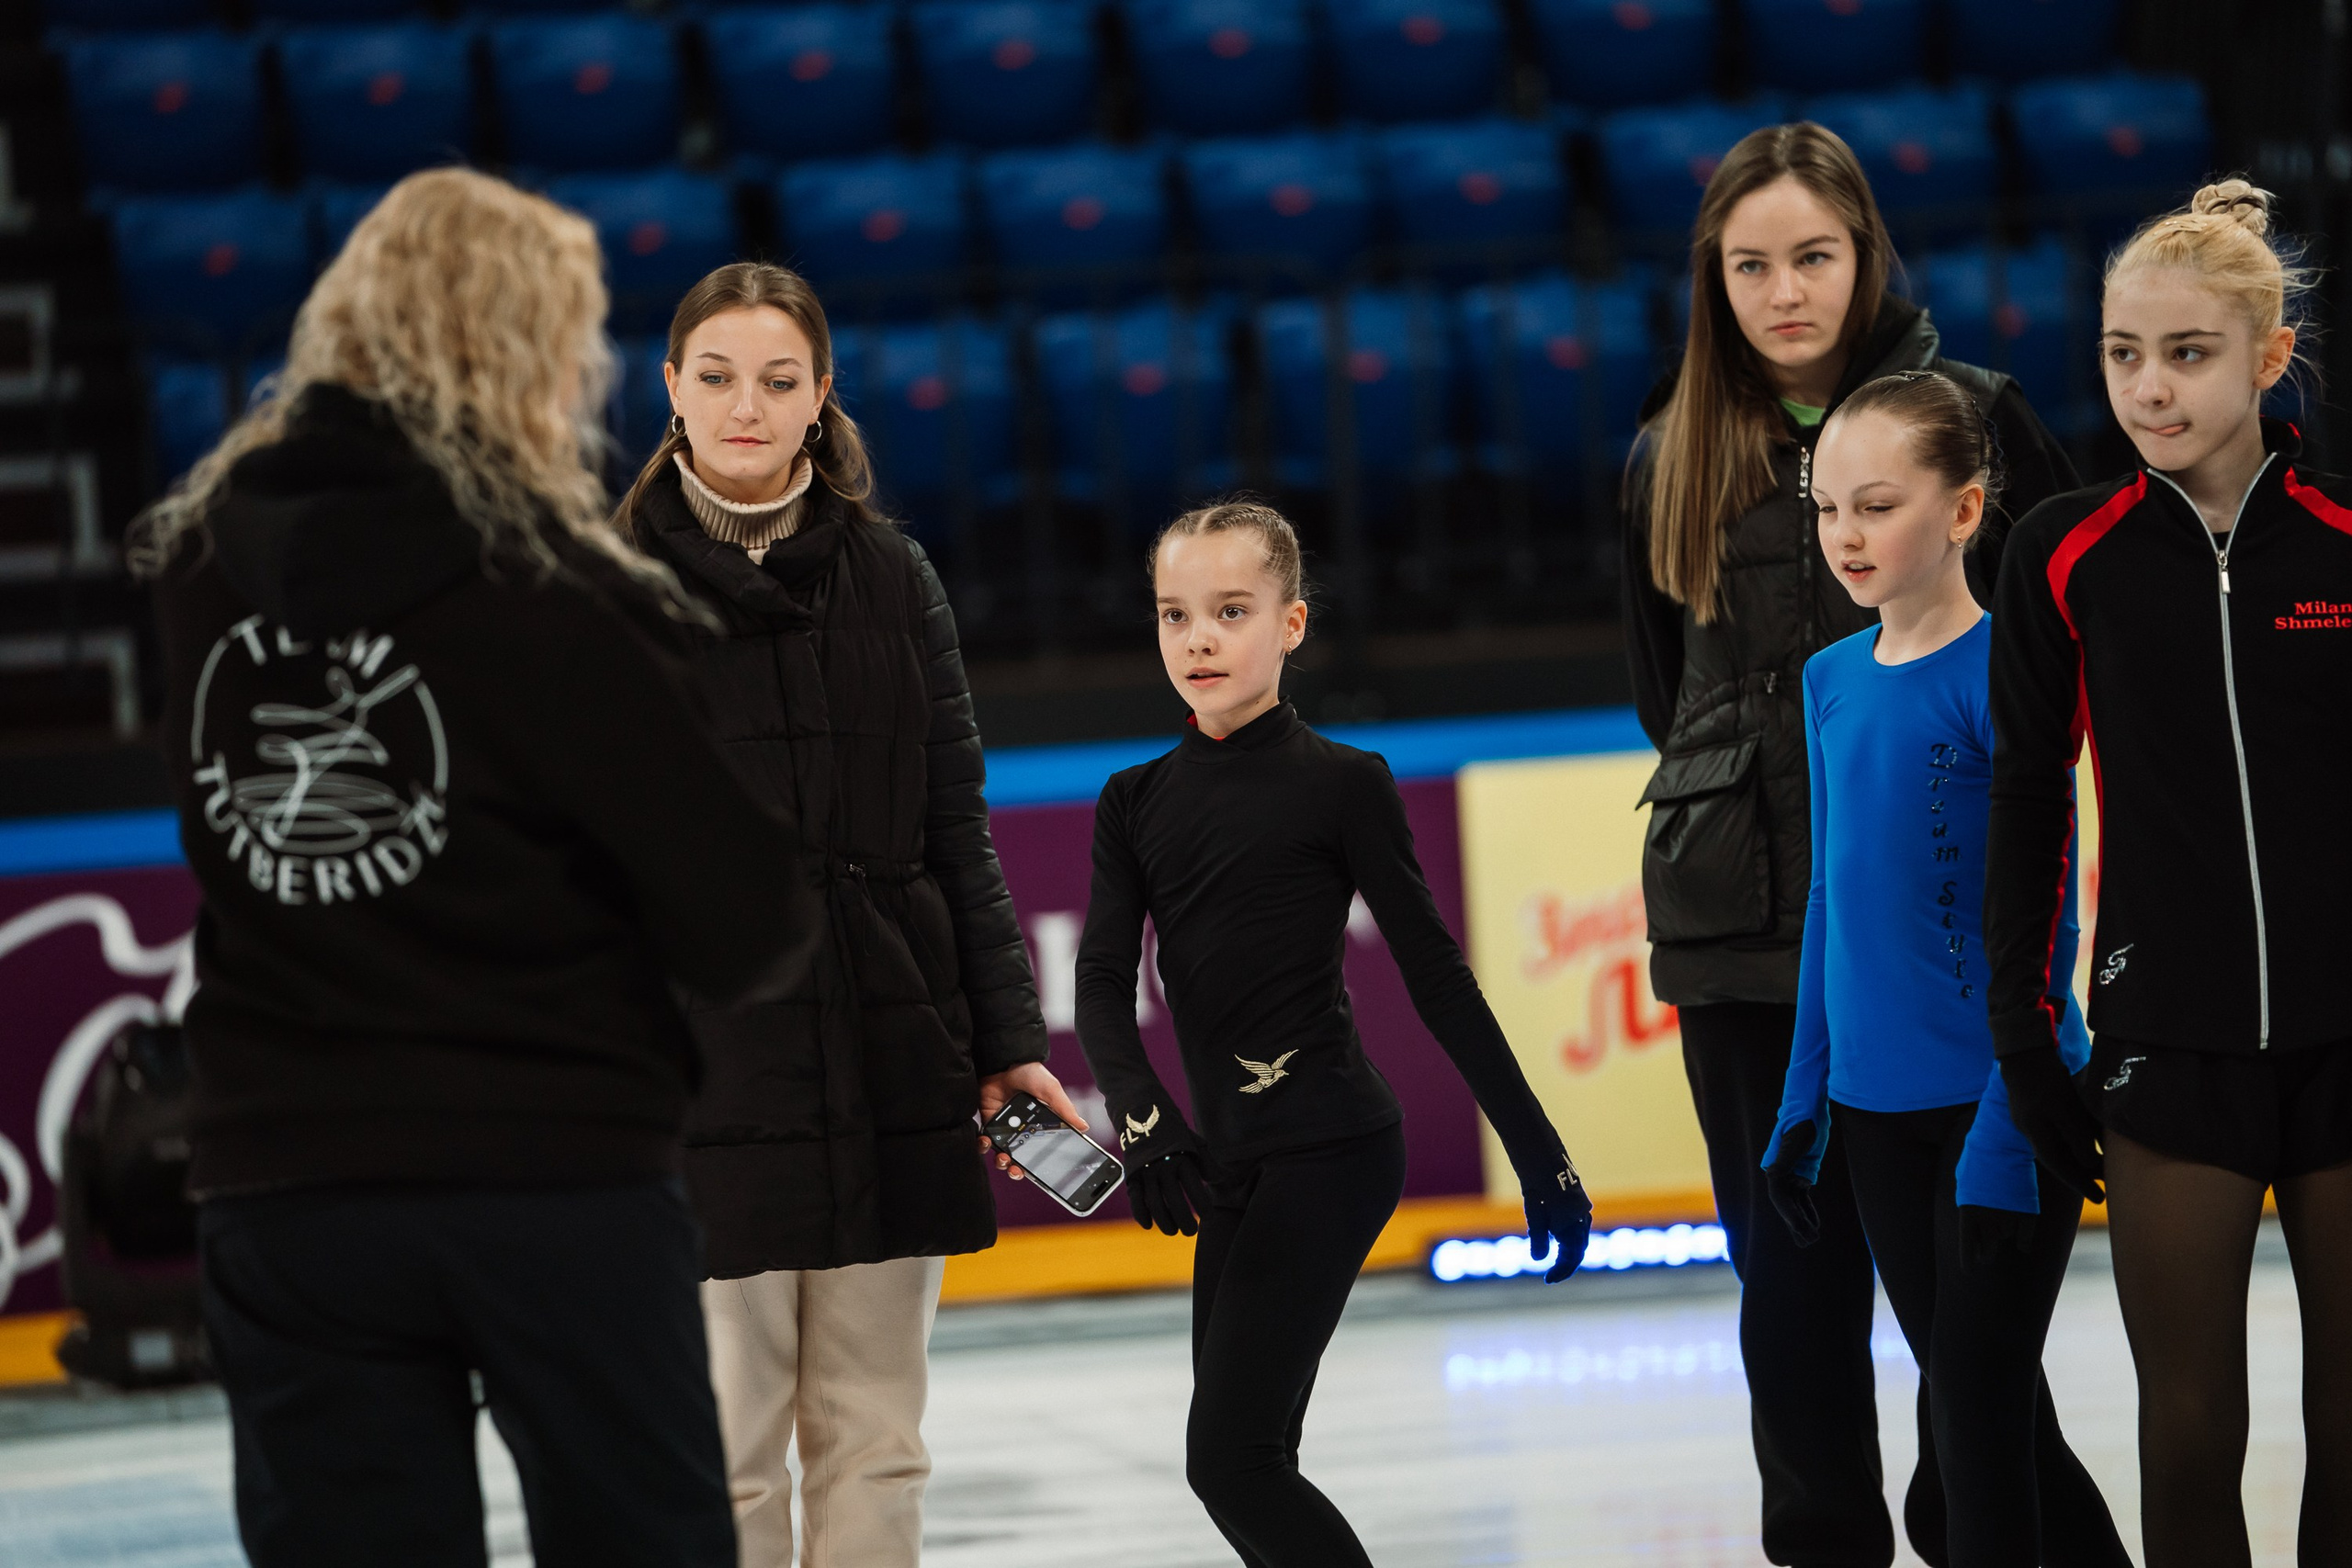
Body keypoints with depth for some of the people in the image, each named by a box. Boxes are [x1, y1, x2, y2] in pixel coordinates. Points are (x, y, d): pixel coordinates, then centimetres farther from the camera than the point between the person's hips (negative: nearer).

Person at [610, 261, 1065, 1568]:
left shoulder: (890, 577, 8)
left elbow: (957, 833, 10)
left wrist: (1008, 1040, 5)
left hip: (888, 1057, 3)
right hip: (698, 1065, -3)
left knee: (873, 1440, 6)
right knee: (724, 1453, -3)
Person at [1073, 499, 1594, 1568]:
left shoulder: (1340, 785, -4)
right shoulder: (1137, 805, 10)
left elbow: (1437, 978, -3)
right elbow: (1104, 981, -1)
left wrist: (1540, 1157, -2)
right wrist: (1140, 1120, -20)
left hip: (1332, 1150, -6)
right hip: (1234, 1163, 6)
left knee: (1229, 1457, -14)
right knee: (1247, 1463, 9)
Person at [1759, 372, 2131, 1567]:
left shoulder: (2004, 672, -12)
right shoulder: (1833, 682, 8)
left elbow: (2043, 917, -14)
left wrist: (2005, 1131, -18)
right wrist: (1806, 1100, 13)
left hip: (2000, 1102, -7)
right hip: (1880, 1109, 7)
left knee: (1980, 1417, -4)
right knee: (1979, 1406, 13)